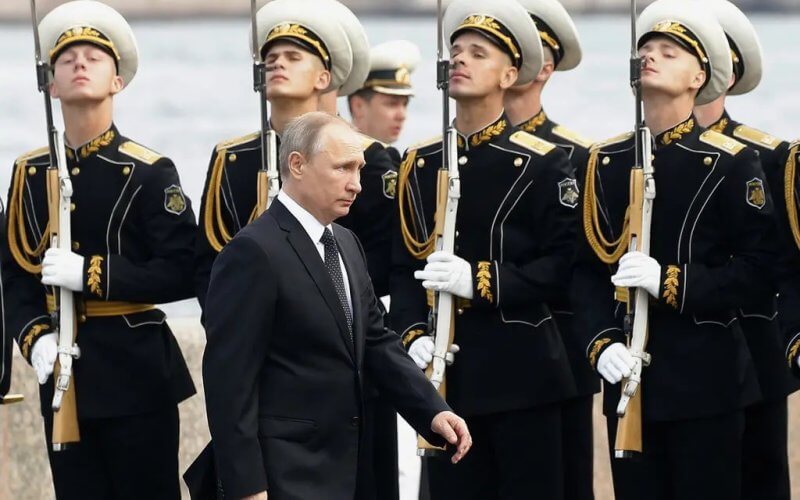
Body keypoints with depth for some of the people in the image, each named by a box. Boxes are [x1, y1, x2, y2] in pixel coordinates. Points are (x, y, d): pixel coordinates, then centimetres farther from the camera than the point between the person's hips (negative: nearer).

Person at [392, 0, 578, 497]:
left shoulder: (543, 163, -3)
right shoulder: (421, 164, 10)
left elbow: (564, 264, -9)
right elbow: (404, 266, 9)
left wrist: (480, 282, -20)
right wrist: (414, 336, -8)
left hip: (523, 370, -4)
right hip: (446, 373, 4)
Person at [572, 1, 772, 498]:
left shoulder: (731, 163, -3)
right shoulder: (606, 161, 10)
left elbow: (758, 269, -8)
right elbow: (587, 269, 6)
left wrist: (670, 282, -19)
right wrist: (600, 342, -10)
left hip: (705, 377, -4)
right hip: (627, 373, 4)